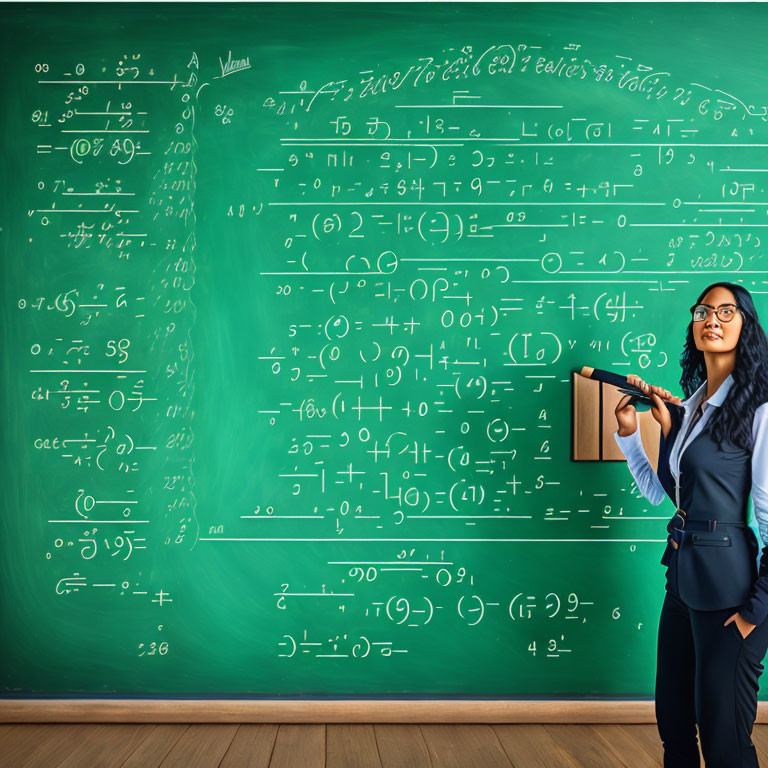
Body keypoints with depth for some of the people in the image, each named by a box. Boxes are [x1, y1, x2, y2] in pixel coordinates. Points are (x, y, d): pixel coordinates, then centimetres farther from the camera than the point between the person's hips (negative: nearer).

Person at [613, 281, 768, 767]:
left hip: (727, 582, -8)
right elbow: (659, 492, 15)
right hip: (682, 575, 8)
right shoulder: (687, 407, 11)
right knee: (672, 716, 20)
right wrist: (629, 433, 4)